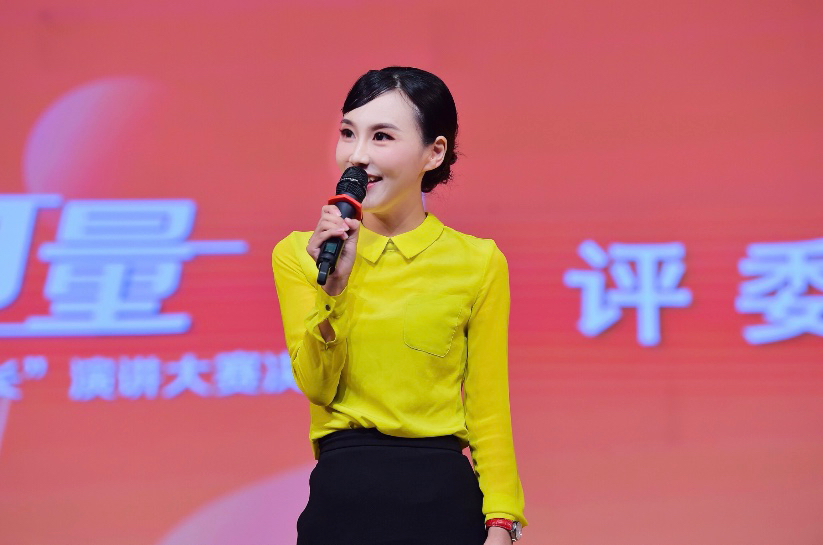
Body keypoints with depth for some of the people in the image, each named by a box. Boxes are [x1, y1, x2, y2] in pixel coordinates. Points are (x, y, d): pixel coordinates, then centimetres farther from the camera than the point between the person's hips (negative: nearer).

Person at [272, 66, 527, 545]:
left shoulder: (478, 262, -1)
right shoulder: (298, 254, 3)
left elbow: (489, 410, -1)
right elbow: (317, 387, -5)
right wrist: (334, 287, -17)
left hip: (443, 493, -1)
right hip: (342, 492, 1)